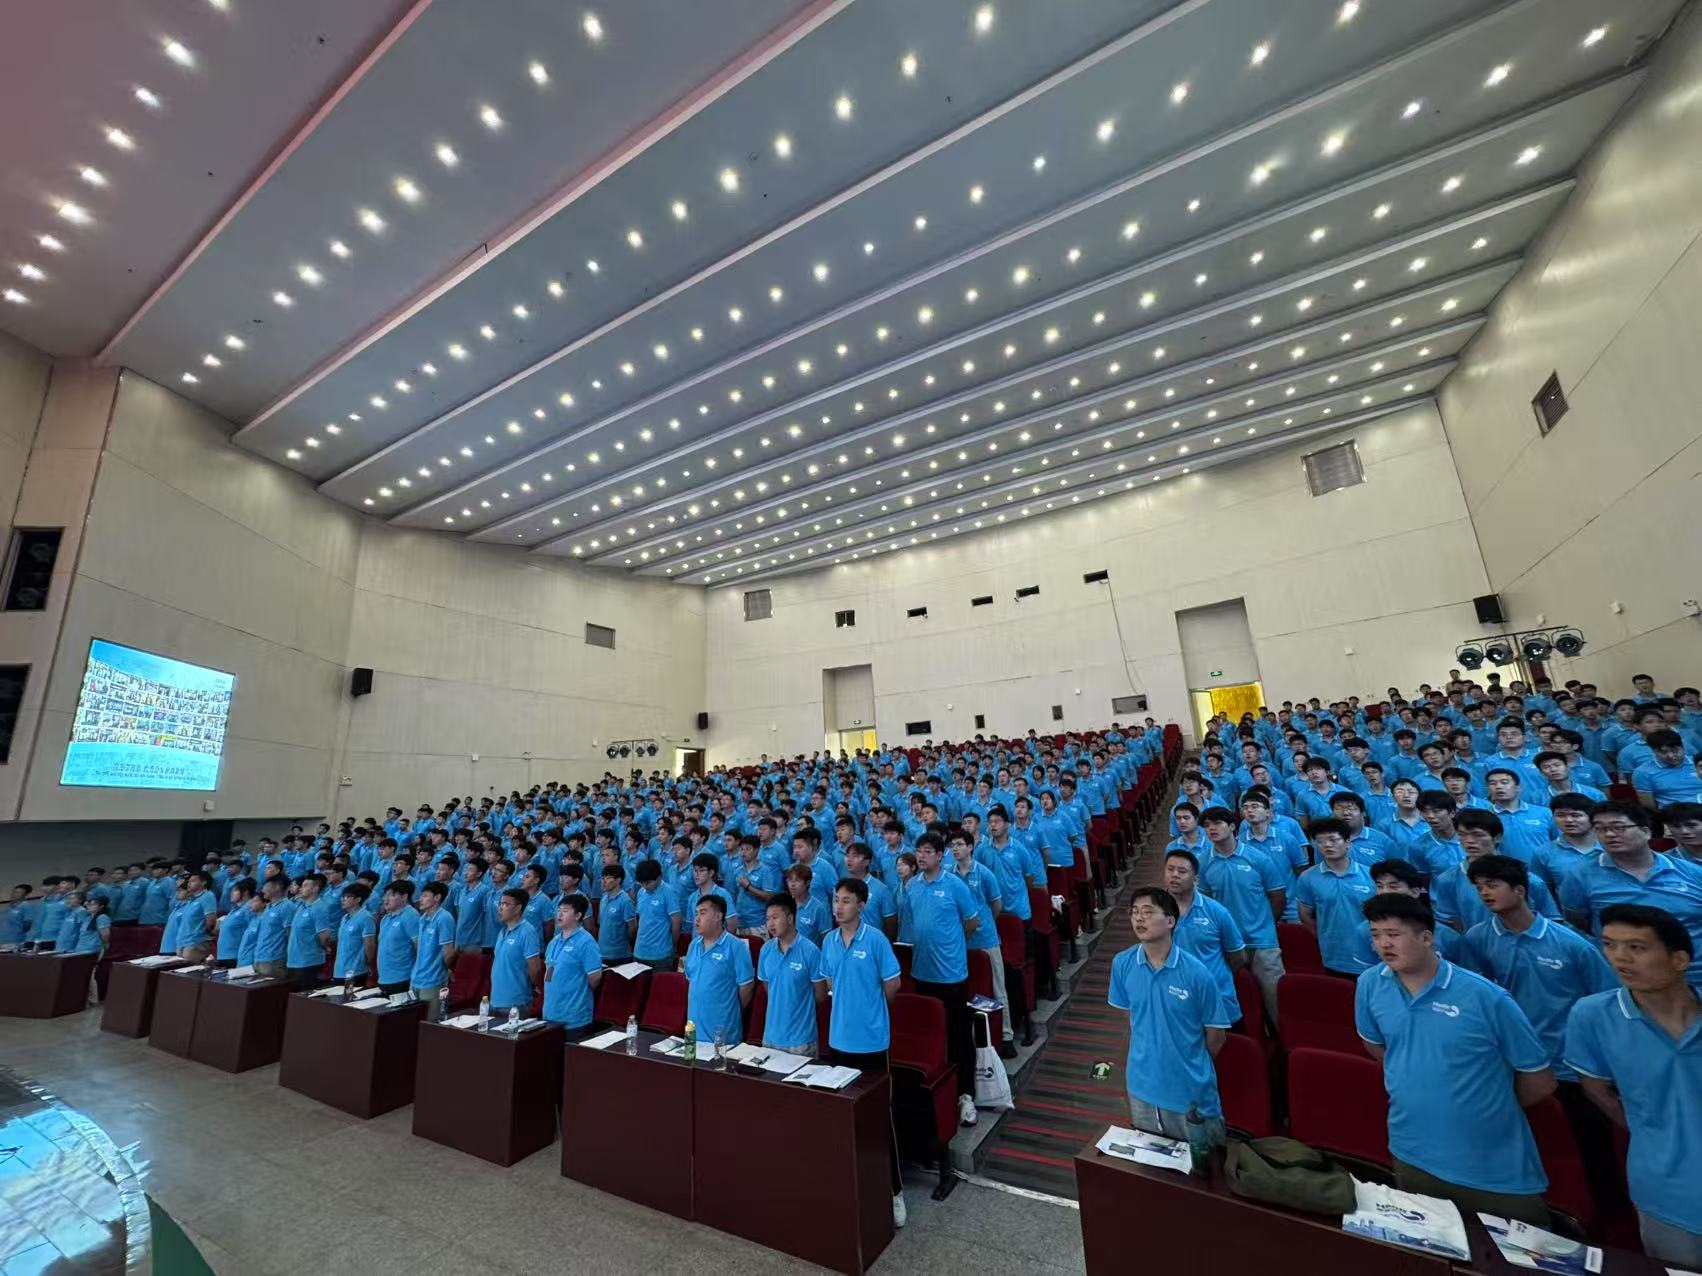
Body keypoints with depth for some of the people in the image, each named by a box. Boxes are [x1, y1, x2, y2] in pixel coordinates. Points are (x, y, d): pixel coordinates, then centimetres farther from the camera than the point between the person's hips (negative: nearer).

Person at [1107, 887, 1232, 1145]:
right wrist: (1147, 1054, 8)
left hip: (1191, 1087, -3)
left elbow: (1216, 1036, -8)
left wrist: (1192, 1063, 6)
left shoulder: (1196, 972, -21)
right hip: (1141, 1084, 3)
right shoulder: (1122, 964, -11)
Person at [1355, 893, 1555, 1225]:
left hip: (1497, 1170, -3)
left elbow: (1540, 1081, -5)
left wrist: (1486, 1104, 4)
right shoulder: (1370, 985, -9)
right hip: (1412, 1158, 3)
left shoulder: (1486, 997, -18)